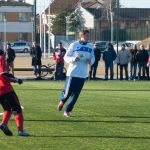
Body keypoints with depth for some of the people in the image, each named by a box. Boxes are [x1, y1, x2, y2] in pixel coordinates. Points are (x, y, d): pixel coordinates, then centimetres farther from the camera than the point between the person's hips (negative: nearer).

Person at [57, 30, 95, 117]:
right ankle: (62, 101, 30)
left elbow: (93, 58, 16)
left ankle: (67, 111, 9)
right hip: (72, 73, -3)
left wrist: (90, 61, -8)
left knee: (75, 94, 0)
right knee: (68, 91, -2)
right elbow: (66, 57, -1)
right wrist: (73, 59, -20)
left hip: (82, 75, 3)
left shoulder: (90, 47, 8)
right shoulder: (74, 45, -3)